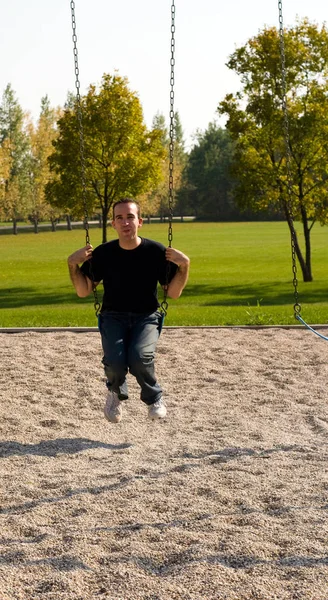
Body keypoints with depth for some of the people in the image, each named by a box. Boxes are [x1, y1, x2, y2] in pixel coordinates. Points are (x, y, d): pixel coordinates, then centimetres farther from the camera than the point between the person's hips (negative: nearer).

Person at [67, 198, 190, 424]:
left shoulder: (156, 252, -5)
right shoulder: (103, 253, -2)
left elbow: (174, 293, 2)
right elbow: (83, 291, 5)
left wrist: (184, 265, -13)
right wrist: (73, 264, -9)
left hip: (146, 317, -1)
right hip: (113, 317, 1)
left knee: (140, 357, -32)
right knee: (115, 361, -29)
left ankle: (154, 397, 2)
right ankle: (116, 392, 9)